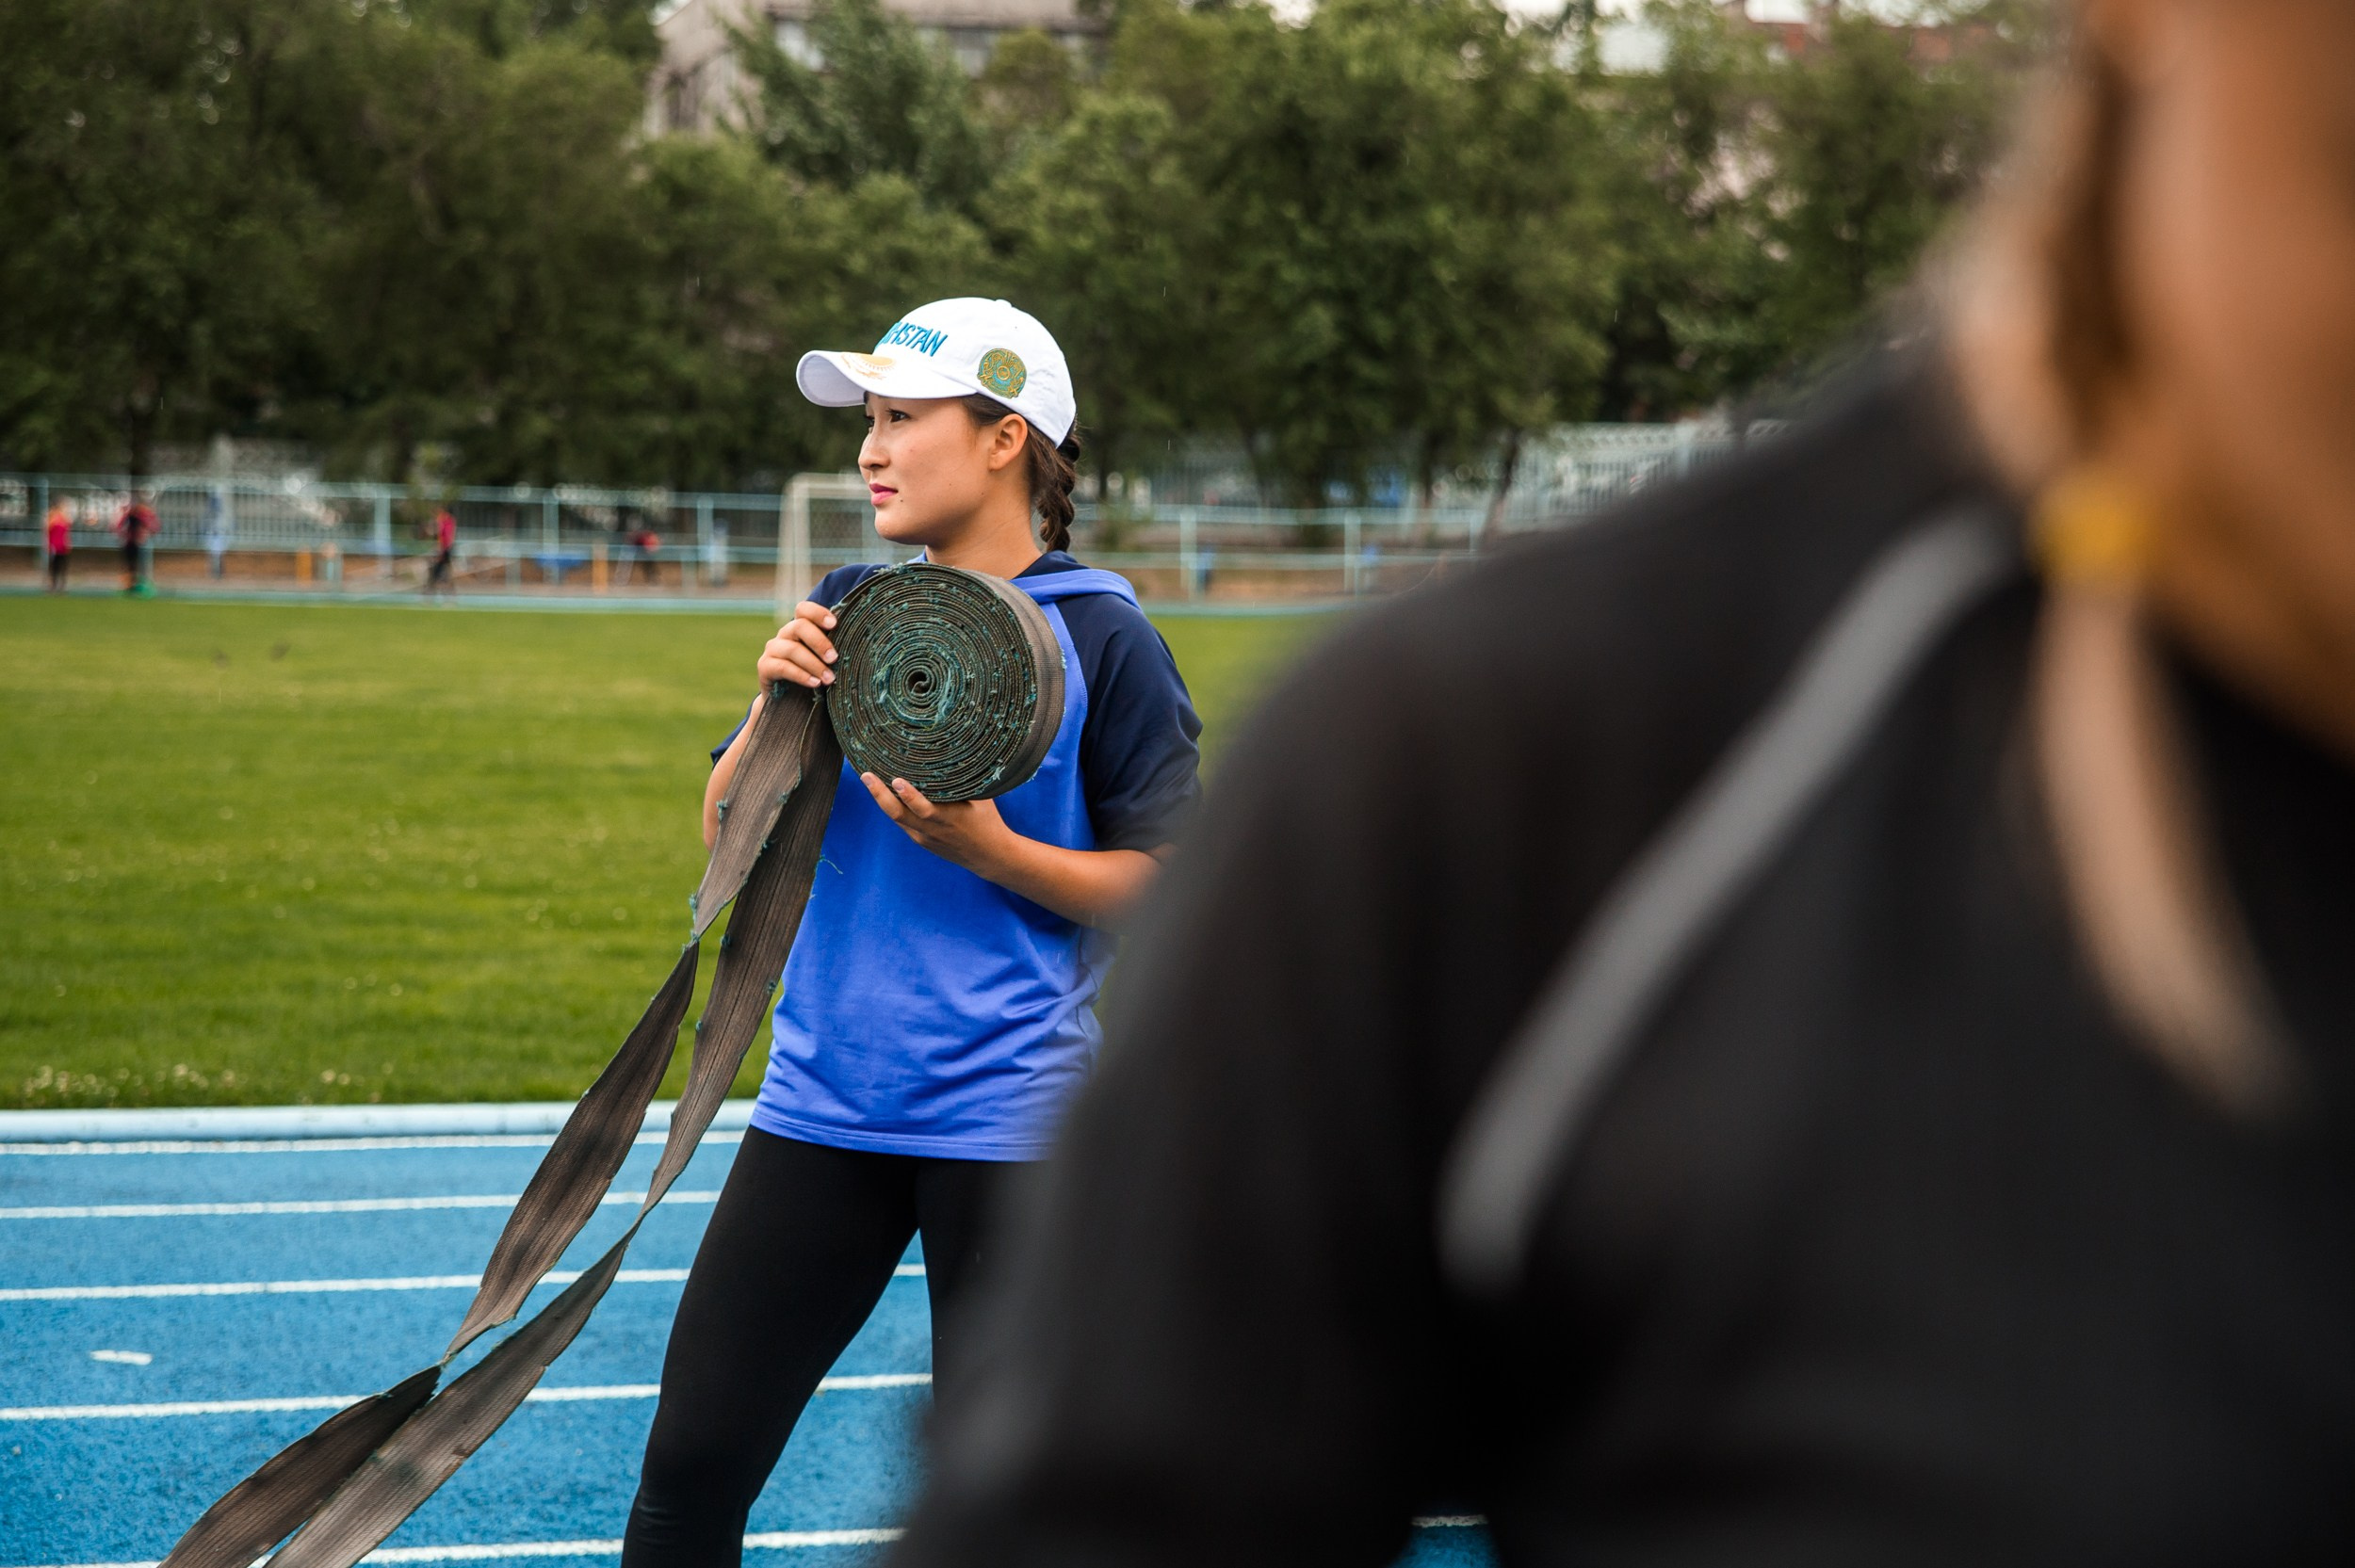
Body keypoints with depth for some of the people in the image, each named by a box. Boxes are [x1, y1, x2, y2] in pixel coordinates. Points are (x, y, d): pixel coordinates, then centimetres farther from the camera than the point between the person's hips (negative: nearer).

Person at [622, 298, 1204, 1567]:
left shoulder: (1100, 639, -5)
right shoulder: (847, 611, 8)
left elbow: (1159, 885, -4)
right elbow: (727, 836, 10)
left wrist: (984, 848, -17)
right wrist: (777, 706, -7)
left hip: (1006, 1119, -4)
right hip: (822, 1103, 4)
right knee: (692, 1460, 2)